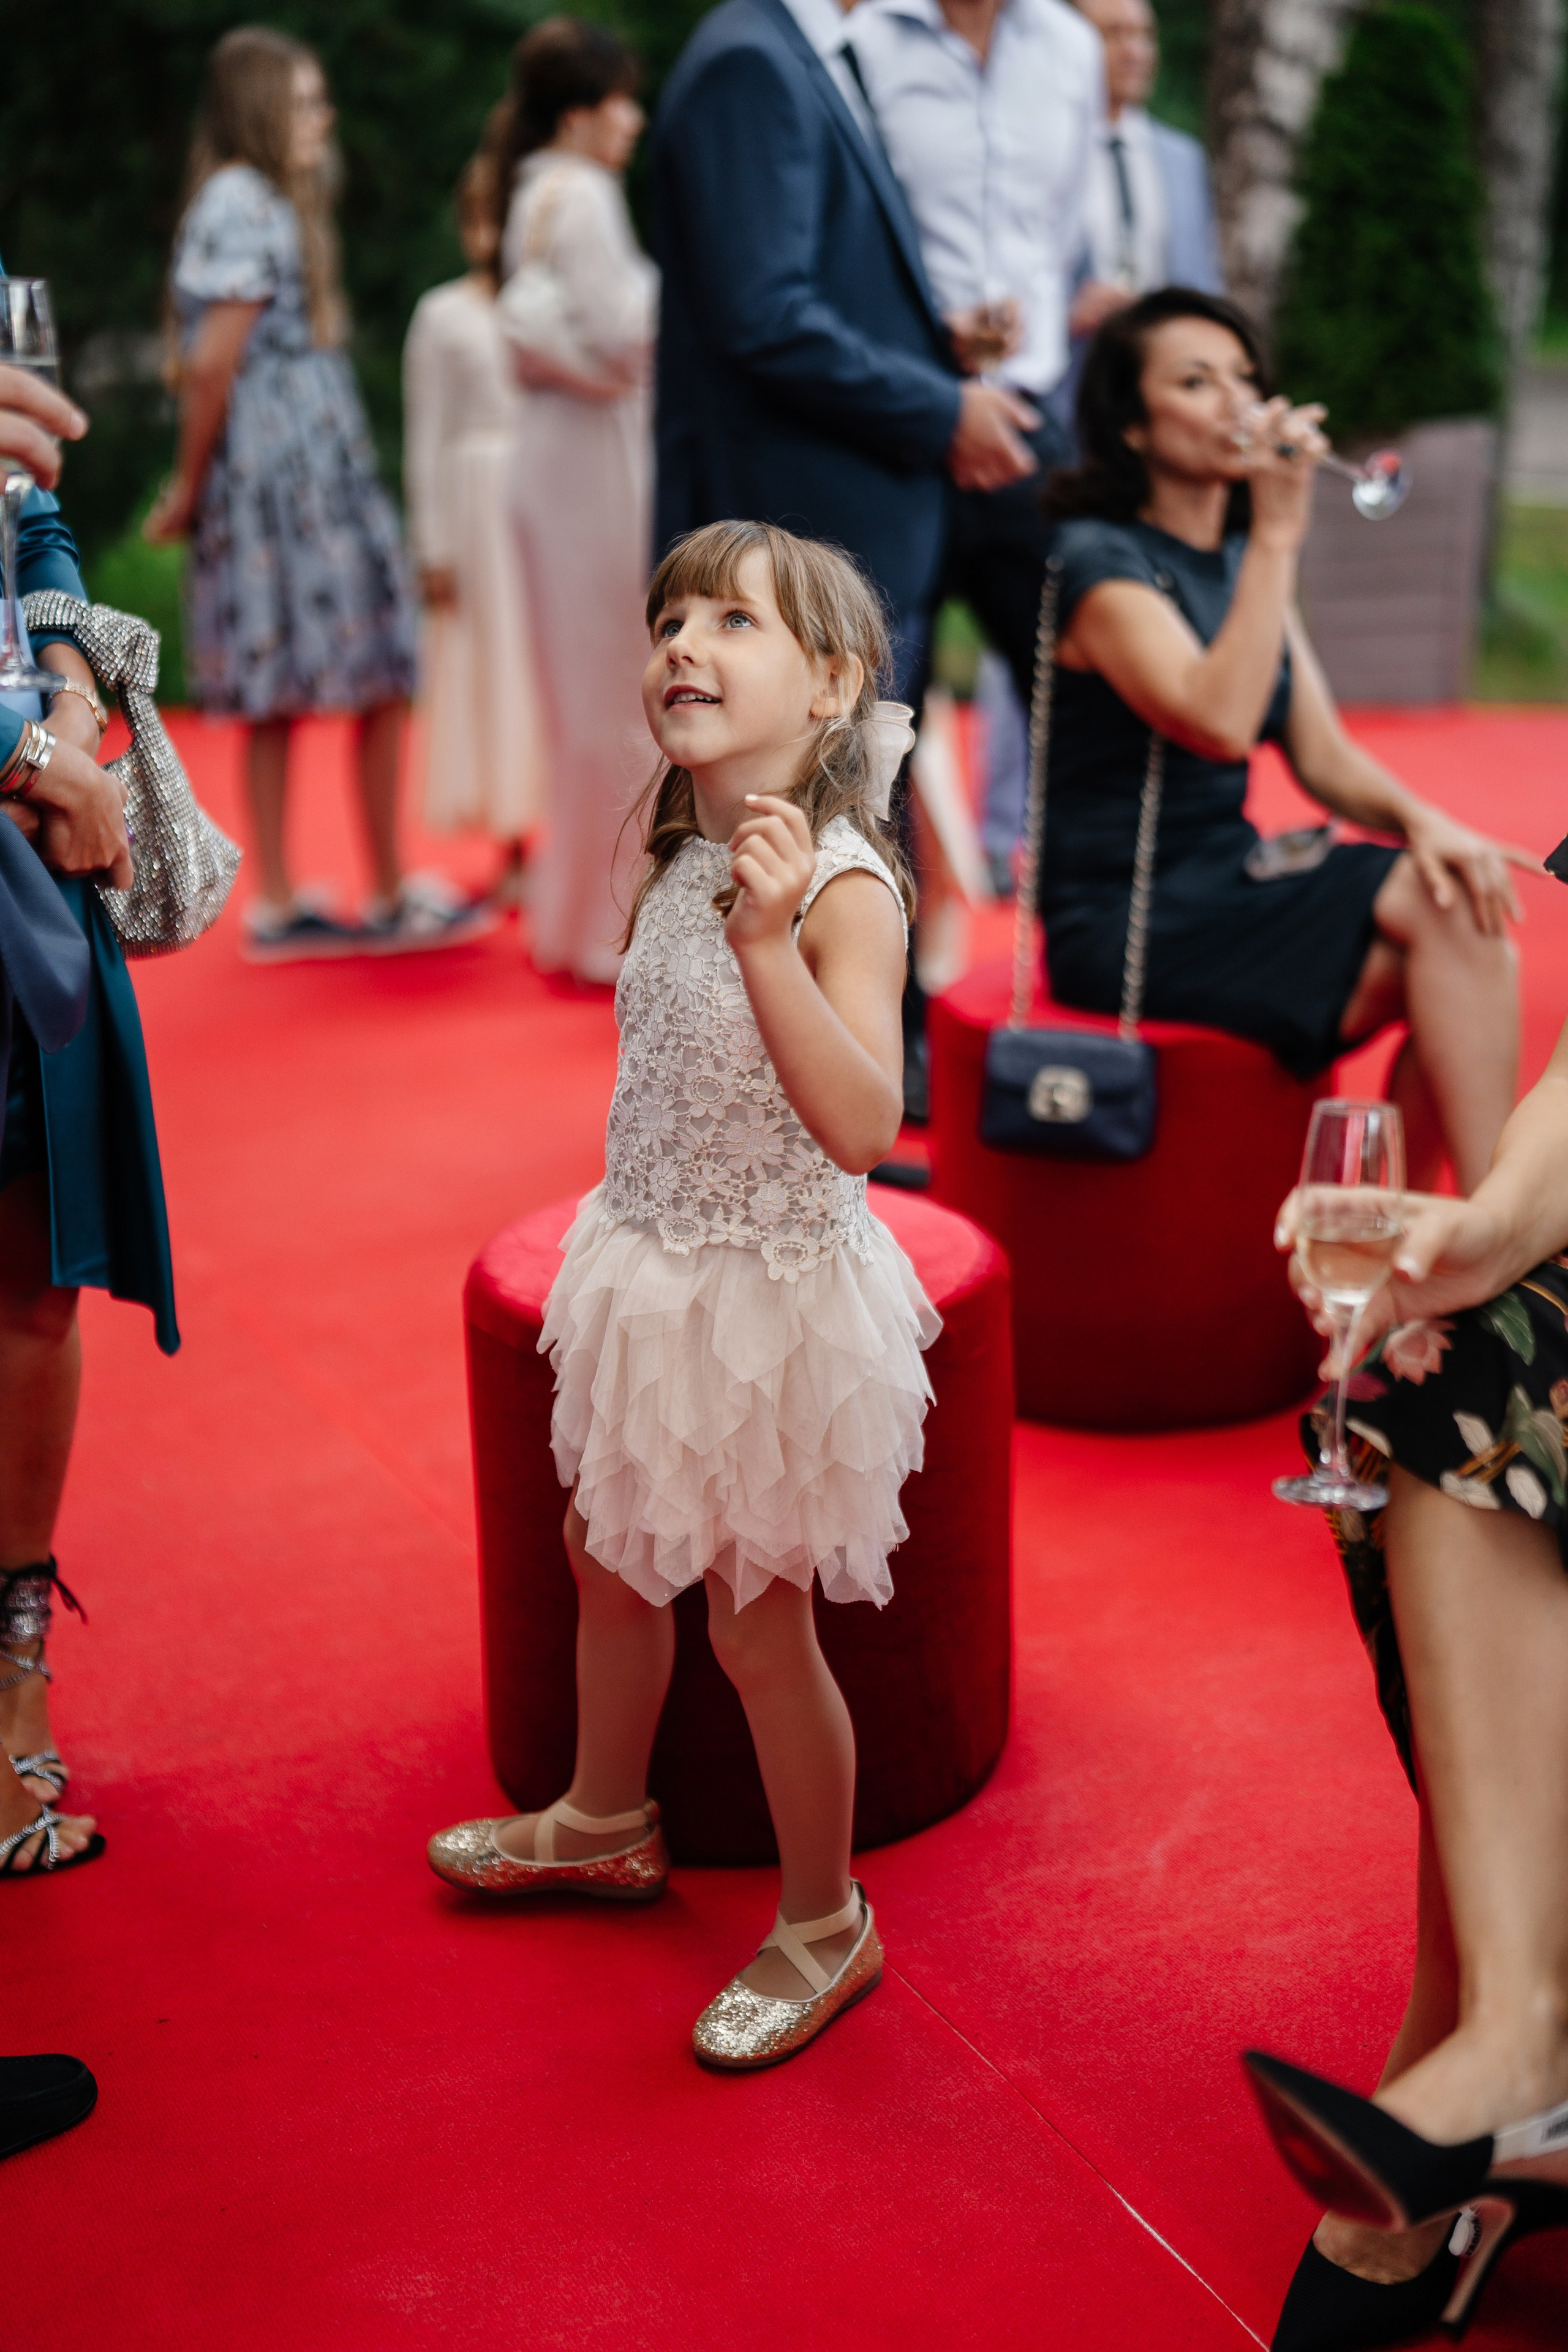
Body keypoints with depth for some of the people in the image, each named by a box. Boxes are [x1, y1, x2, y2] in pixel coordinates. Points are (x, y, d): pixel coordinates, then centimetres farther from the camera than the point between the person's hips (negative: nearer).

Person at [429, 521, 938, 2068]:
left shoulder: (844, 885, -22)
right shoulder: (674, 867, 0)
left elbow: (861, 1127, -32)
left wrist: (769, 940, -39)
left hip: (773, 1296, -8)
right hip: (650, 1272, 8)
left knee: (757, 1623, 5)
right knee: (609, 1555, 24)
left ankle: (822, 1924, 28)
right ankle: (603, 1820, 50)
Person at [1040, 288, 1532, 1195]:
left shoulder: (1241, 560, 15)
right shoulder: (1100, 561, -10)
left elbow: (1323, 756, 9)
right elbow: (1218, 722, -26)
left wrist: (1420, 820, -11)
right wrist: (1279, 535, -23)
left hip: (1229, 884, 7)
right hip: (1127, 920, -7)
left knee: (1463, 897, -17)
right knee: (1441, 925, -22)